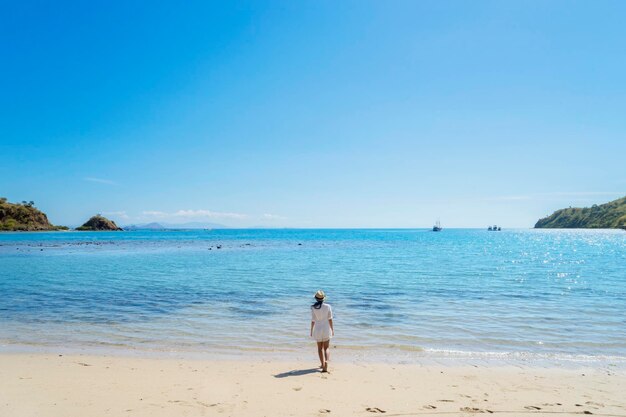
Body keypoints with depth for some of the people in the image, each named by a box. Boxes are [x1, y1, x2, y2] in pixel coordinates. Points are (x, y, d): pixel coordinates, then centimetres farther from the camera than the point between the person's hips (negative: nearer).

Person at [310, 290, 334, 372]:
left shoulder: (313, 308, -10)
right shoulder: (328, 306, -9)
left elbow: (313, 320, -7)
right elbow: (330, 319, -6)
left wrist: (311, 331, 5)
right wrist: (332, 329, 5)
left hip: (317, 329, 0)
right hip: (326, 329, 0)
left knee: (320, 348, 17)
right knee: (326, 348, 6)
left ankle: (322, 364, 24)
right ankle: (326, 362, -18)